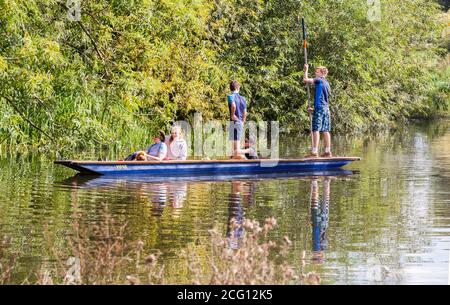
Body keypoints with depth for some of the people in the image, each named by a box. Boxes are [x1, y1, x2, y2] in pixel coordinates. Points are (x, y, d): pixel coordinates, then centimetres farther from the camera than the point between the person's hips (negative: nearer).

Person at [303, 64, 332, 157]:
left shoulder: (319, 80, -3)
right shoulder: (326, 83, 22)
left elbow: (305, 79, -6)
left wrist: (306, 70, 10)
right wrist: (314, 109, 27)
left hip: (319, 108, -8)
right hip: (326, 108, 8)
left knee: (316, 130, -10)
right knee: (325, 131, 6)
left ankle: (314, 151, -14)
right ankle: (328, 152, 3)